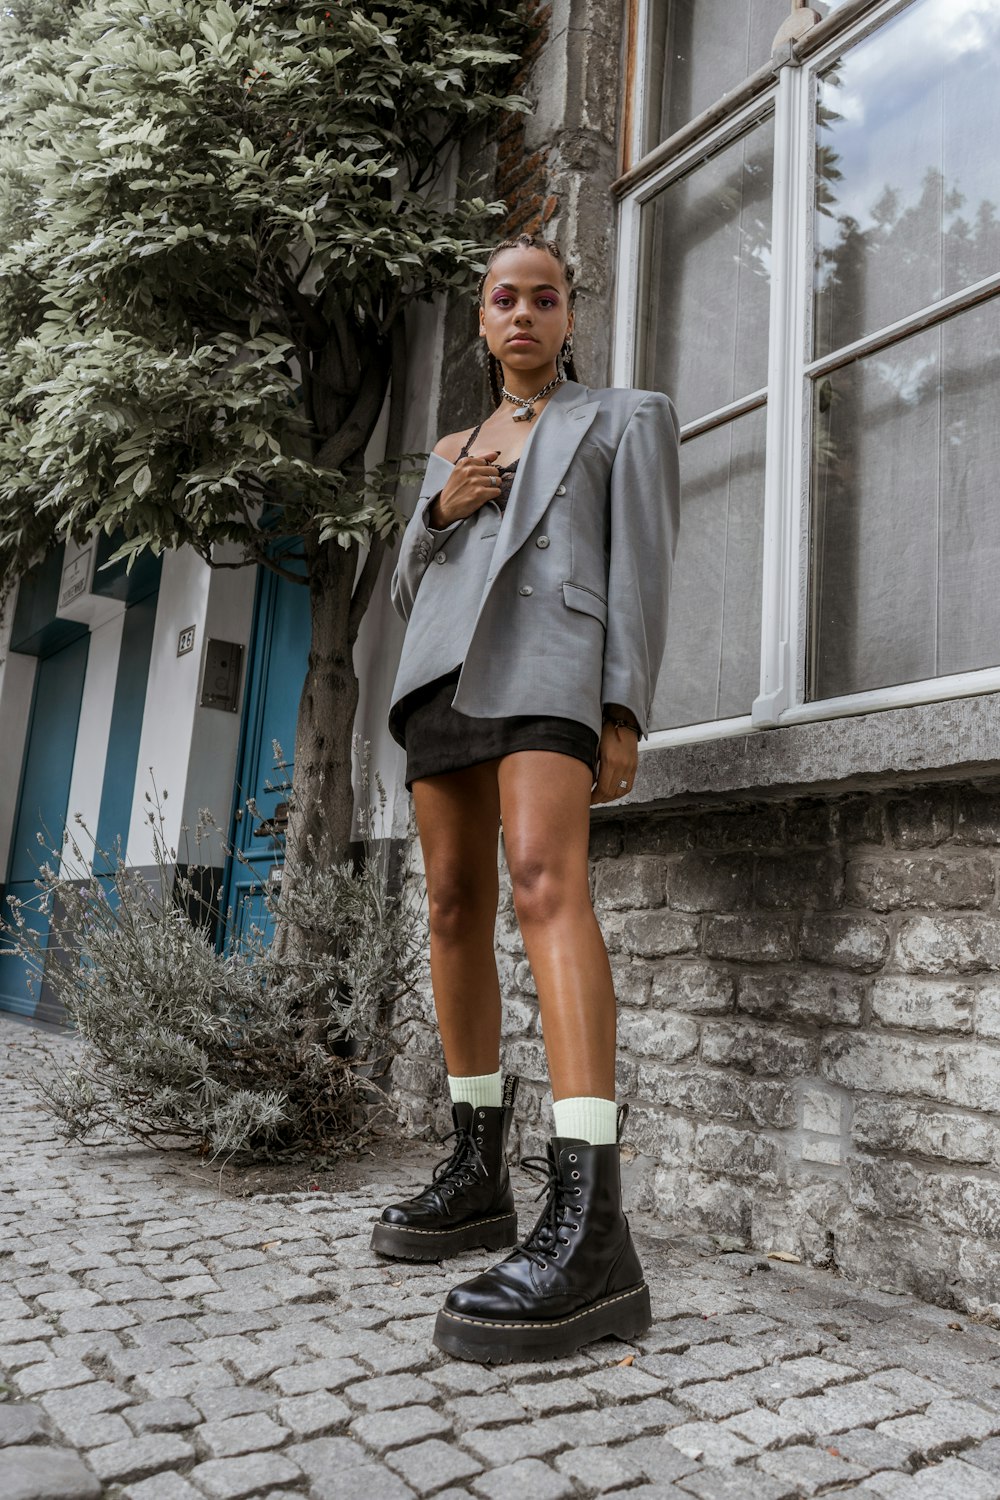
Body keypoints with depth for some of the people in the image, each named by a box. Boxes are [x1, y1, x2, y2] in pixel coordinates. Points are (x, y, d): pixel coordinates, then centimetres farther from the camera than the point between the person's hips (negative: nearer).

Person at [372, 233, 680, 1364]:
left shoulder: (623, 419, 15)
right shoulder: (451, 452, 30)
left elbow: (639, 569, 2)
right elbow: (409, 591, 25)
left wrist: (623, 713, -11)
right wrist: (438, 513, 3)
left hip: (548, 652, -6)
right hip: (446, 668, 7)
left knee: (544, 885, -27)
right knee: (456, 909, 1)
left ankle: (590, 1227, -35)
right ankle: (477, 1176, 10)